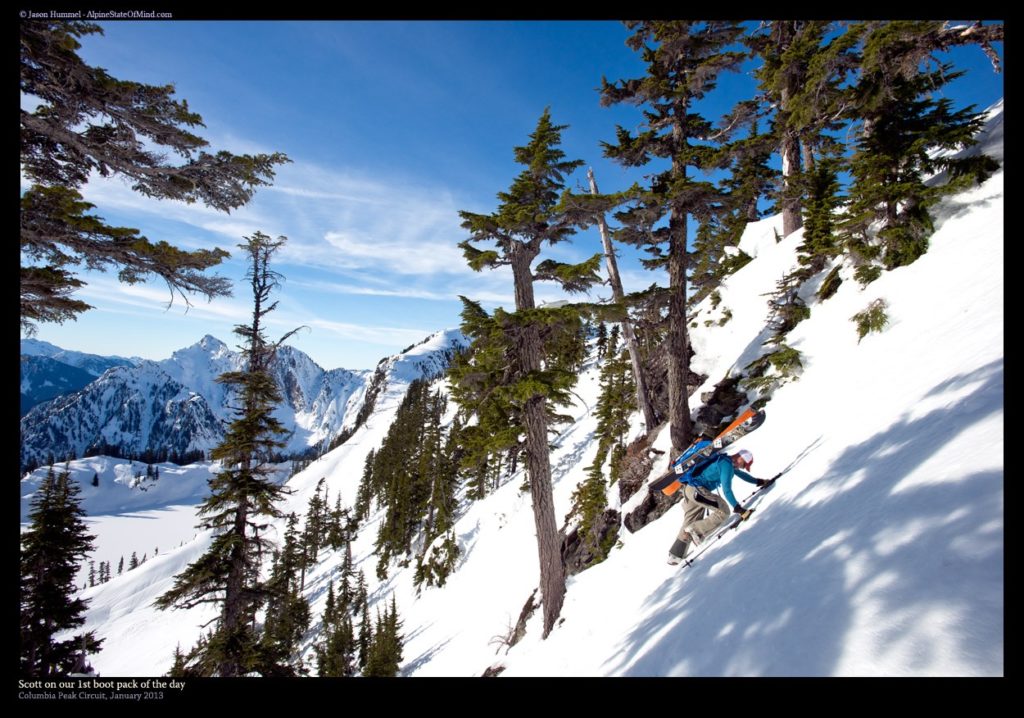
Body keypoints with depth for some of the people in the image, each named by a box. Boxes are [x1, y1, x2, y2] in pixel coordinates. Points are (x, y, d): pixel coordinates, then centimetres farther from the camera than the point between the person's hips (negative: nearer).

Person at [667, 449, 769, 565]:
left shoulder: (726, 461, 16)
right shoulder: (727, 465, -14)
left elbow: (740, 473, 34)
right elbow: (726, 490, -19)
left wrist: (758, 481, 39)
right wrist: (738, 508, -17)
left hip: (689, 489, 10)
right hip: (697, 490, -10)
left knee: (689, 523, 13)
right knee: (723, 511, -8)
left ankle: (675, 556, 15)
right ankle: (695, 530, -7)